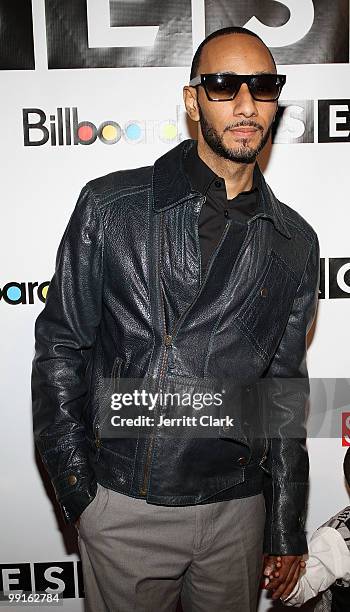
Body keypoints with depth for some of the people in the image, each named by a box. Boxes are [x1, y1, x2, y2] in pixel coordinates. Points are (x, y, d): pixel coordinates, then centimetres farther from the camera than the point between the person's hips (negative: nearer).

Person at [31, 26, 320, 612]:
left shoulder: (295, 243, 2)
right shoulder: (111, 206, -6)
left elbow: (285, 391, 6)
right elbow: (59, 348, -3)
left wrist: (287, 531, 10)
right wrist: (76, 491, -5)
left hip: (238, 512, 3)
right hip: (123, 508, -2)